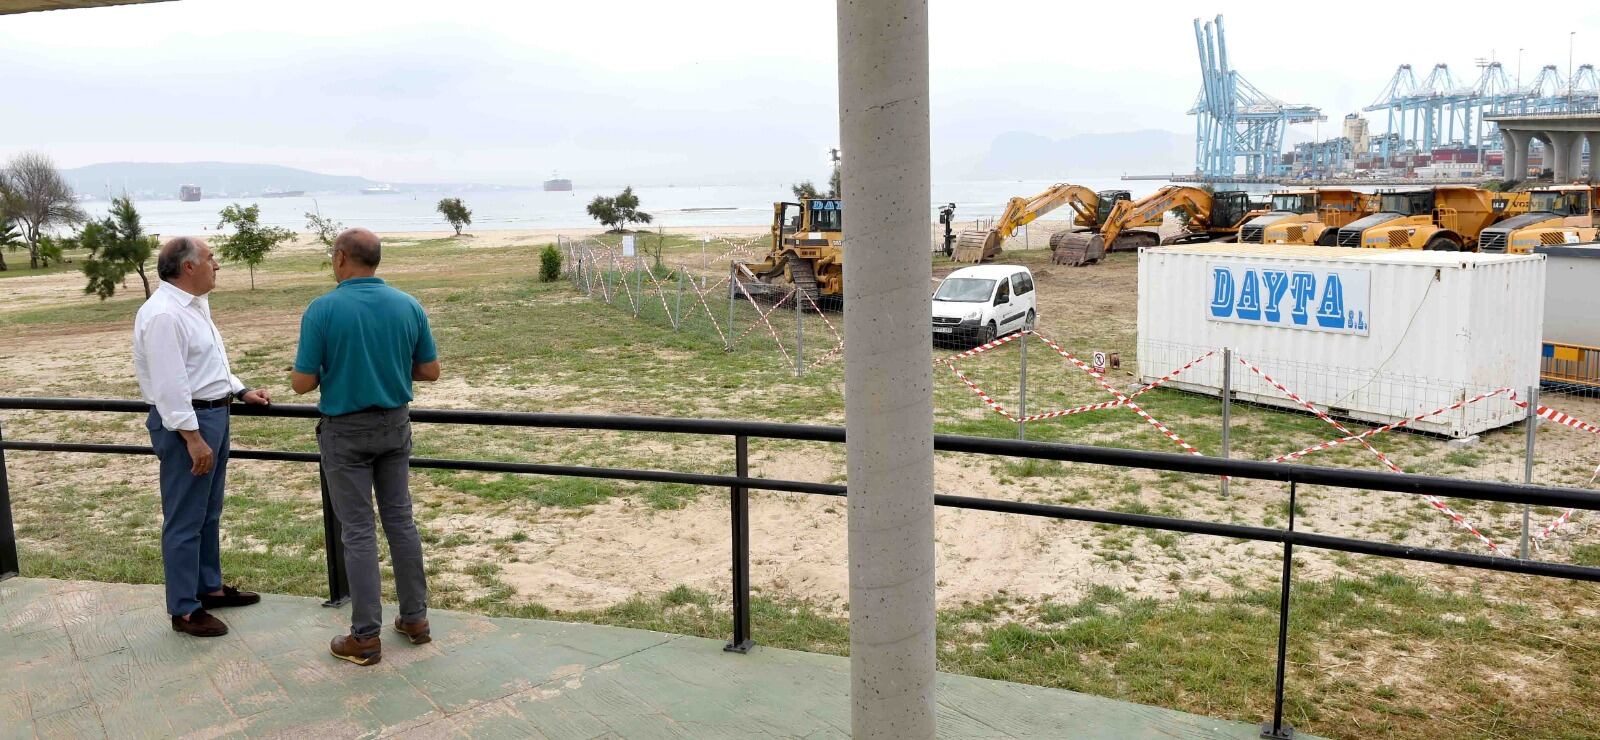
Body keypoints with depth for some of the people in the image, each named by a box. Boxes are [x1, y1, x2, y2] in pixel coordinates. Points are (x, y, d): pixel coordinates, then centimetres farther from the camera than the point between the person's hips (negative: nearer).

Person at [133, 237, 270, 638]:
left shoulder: (195, 305, 11)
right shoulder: (163, 315, -20)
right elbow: (170, 385, -24)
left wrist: (241, 392, 20)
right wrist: (193, 438, -24)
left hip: (213, 415, 10)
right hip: (185, 423, -10)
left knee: (209, 514, 20)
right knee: (185, 521, -1)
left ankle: (210, 587, 34)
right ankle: (184, 610, 9)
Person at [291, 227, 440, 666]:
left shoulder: (322, 310, -15)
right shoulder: (408, 306, -3)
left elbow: (302, 383, -12)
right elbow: (430, 371, 3)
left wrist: (331, 368, 9)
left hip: (346, 432, -4)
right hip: (394, 426, 4)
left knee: (359, 531, 1)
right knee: (400, 520, 14)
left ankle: (366, 637, 7)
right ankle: (415, 618, 21)